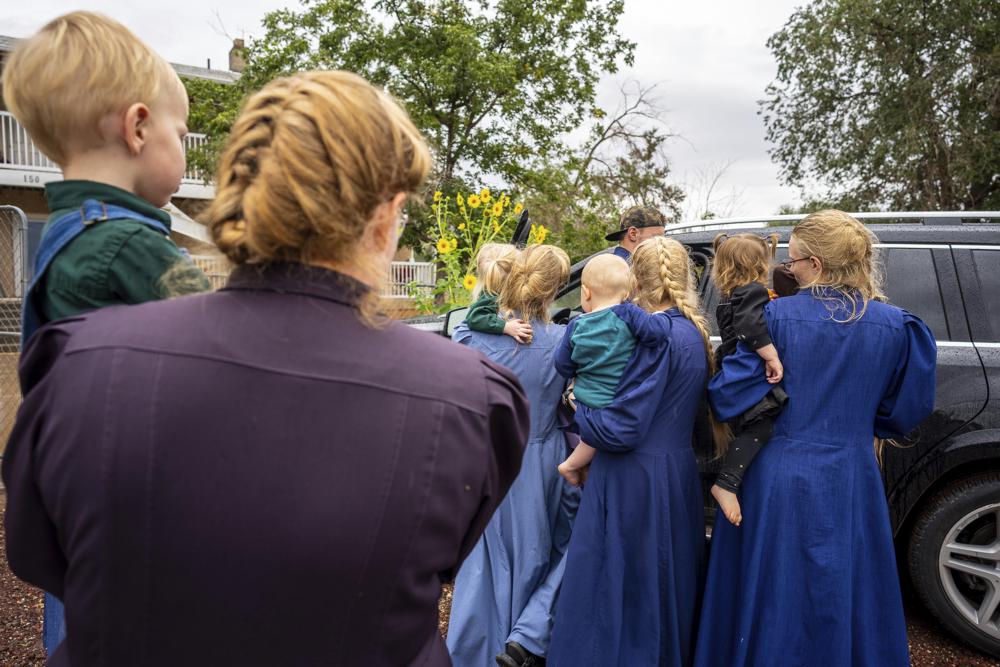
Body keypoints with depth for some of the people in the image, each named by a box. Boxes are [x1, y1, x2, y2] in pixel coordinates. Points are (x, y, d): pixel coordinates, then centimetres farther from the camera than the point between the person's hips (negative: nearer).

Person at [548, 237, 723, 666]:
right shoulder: (696, 332, 8)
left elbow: (620, 430, -21)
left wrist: (579, 408, -4)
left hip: (633, 483, -9)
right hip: (680, 474, 9)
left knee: (615, 595, 4)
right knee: (666, 590, 20)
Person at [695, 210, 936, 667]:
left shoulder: (776, 316, -12)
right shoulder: (895, 326, -4)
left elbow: (728, 398, -13)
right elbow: (904, 411, 6)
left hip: (777, 481, -2)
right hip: (851, 484, 2)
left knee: (770, 604, 15)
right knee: (848, 602, 20)